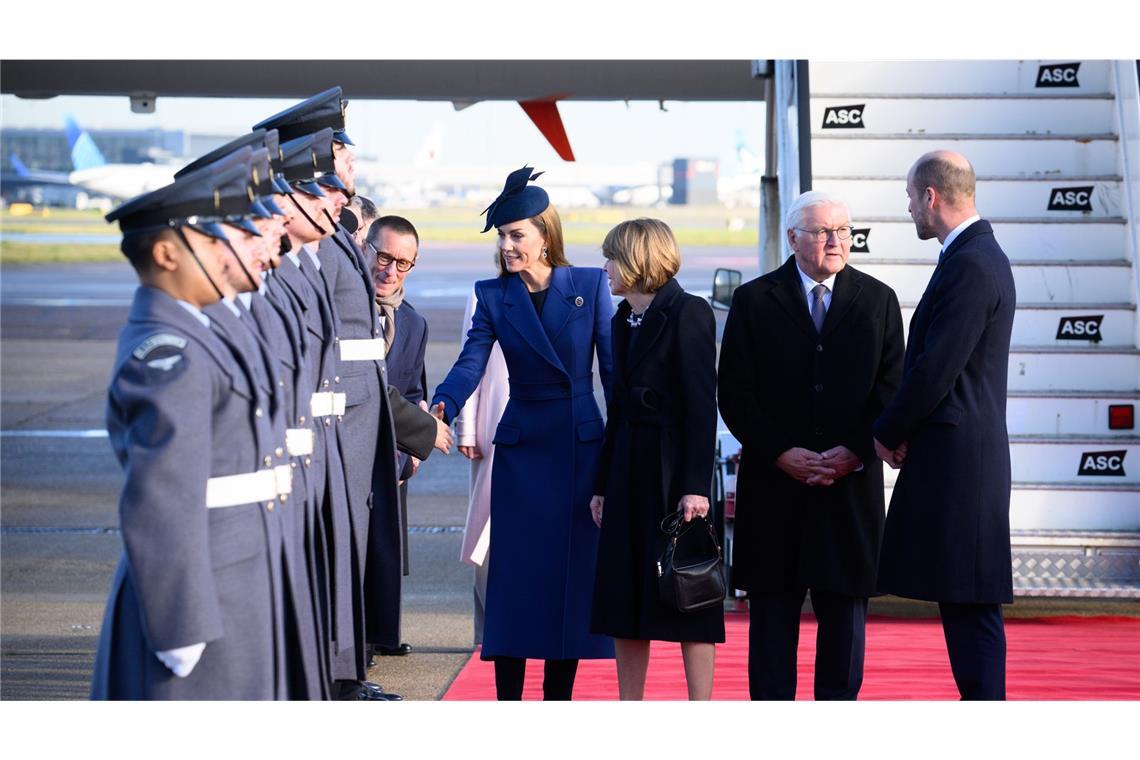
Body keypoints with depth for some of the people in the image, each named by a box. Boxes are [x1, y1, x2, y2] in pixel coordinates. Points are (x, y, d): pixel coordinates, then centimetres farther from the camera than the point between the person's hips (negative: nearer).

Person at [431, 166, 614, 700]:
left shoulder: (589, 285, 1)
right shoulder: (494, 295, 3)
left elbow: (614, 369, 1)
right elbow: (470, 364, -9)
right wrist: (441, 408, -28)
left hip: (582, 447, 0)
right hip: (521, 449, 1)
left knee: (573, 575, 2)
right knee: (516, 574, -1)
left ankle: (558, 703, 12)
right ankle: (507, 709, 5)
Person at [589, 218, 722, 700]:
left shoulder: (687, 313, -9)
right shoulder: (623, 322, 14)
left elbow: (702, 404, -14)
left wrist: (695, 486, -19)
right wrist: (602, 484, 14)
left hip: (674, 472, -8)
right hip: (629, 470, 8)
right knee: (624, 601, 7)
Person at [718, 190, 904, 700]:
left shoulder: (878, 300, 7)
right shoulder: (753, 300, 3)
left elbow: (891, 389, 3)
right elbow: (734, 393, 0)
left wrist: (855, 452, -10)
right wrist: (781, 454, -10)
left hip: (852, 482, 1)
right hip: (773, 481, -1)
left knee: (844, 604, 4)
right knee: (772, 607, 3)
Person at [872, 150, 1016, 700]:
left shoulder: (971, 265, -16)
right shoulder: (977, 256, 16)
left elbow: (936, 367, -19)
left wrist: (888, 432, -6)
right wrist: (900, 428, 9)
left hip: (957, 459, -10)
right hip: (957, 455, 10)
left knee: (969, 600, -6)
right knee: (962, 599, 13)